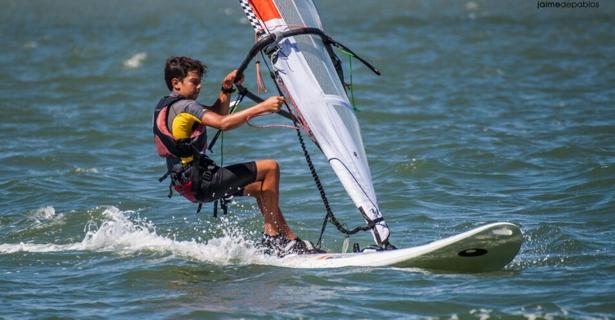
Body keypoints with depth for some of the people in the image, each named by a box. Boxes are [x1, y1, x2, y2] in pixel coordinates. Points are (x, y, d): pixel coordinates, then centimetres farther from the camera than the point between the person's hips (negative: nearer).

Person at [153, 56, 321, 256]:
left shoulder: (165, 105, 16)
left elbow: (216, 115, 23)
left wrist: (226, 90, 7)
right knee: (270, 168, -8)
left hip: (188, 182, 11)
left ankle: (290, 239, 16)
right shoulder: (184, 106, -16)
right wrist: (262, 107, -32)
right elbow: (223, 123, -30)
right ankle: (271, 236, -2)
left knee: (260, 187, 20)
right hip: (201, 182, -11)